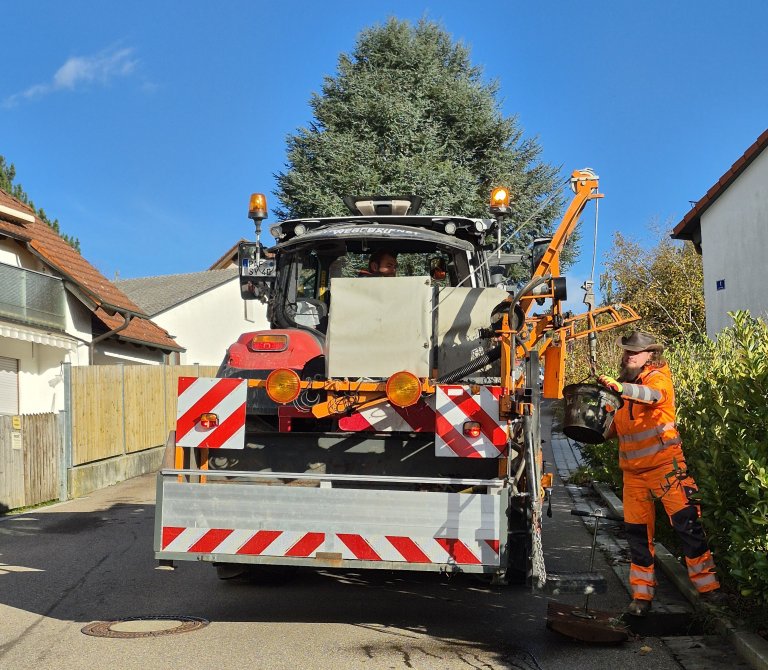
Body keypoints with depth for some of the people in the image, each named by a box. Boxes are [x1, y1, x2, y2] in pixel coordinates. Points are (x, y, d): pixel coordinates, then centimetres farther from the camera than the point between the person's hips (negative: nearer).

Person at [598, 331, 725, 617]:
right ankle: (642, 595, 13)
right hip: (633, 470, 6)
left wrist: (618, 387, -47)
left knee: (686, 521, -11)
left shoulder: (658, 377, -5)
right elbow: (614, 428, 19)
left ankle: (707, 585, -2)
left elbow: (652, 394, -31)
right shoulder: (625, 384, 13)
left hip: (664, 463, -6)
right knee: (637, 531, 6)